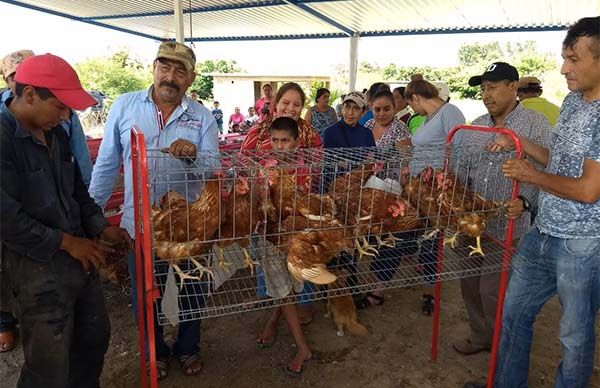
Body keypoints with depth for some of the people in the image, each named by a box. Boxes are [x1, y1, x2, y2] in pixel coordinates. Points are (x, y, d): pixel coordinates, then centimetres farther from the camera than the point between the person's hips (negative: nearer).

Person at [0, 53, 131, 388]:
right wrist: (66, 241, -15)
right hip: (39, 267, -8)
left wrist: (100, 227, 4)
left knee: (96, 335, 22)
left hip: (79, 255, 8)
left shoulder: (55, 132, 6)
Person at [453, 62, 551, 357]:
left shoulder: (535, 125, -6)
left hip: (507, 227, -6)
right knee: (470, 285, 15)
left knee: (493, 291, 3)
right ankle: (480, 335, 37)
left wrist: (524, 201, -27)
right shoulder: (476, 126, 11)